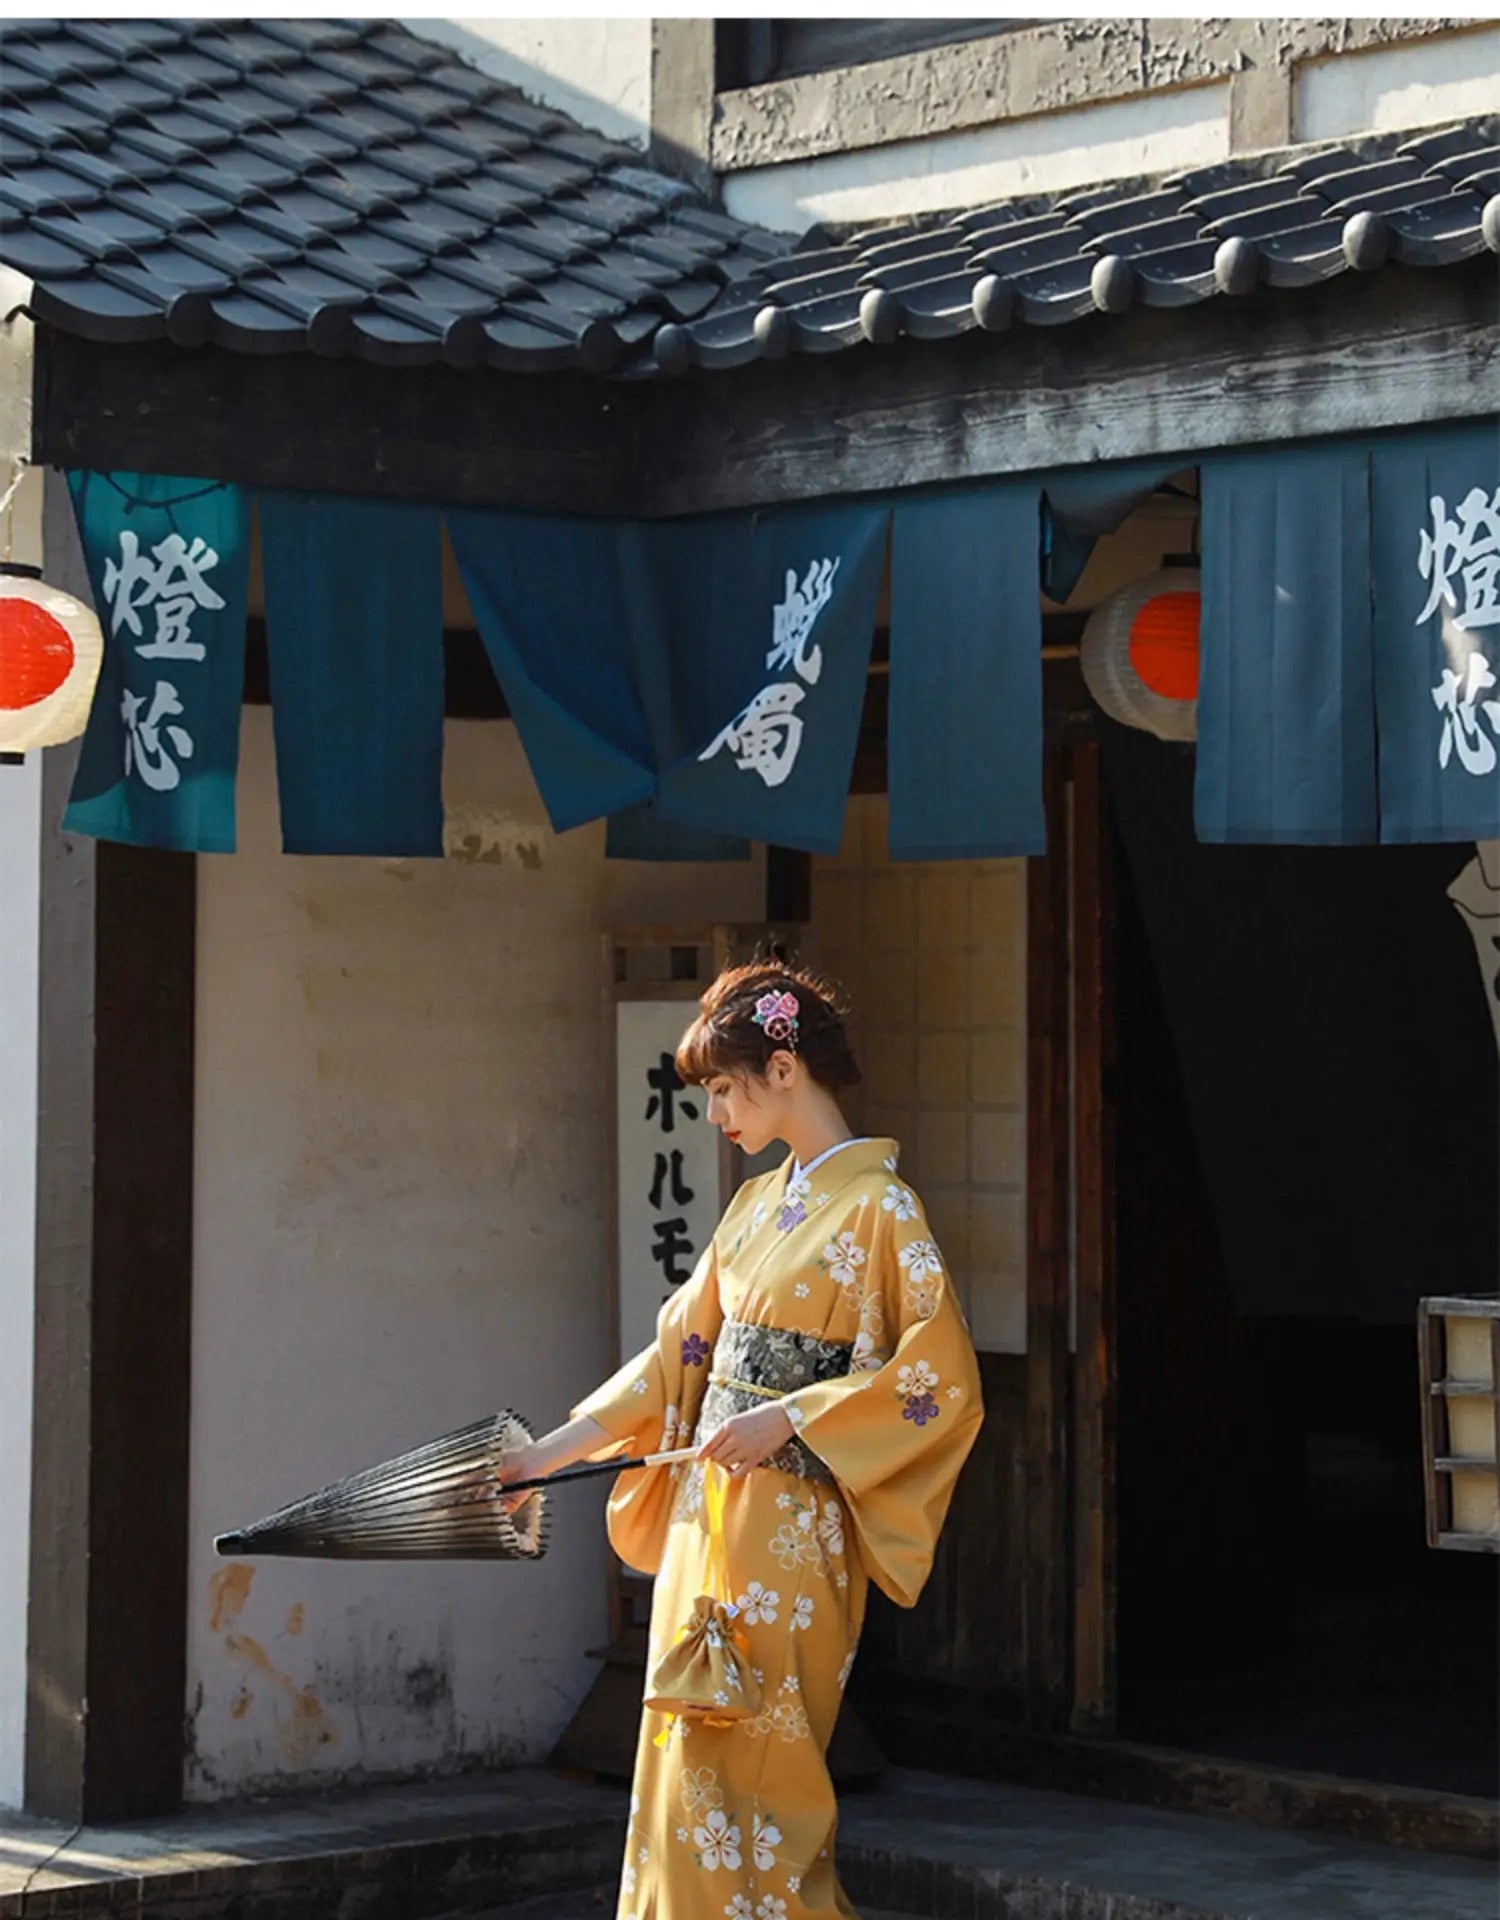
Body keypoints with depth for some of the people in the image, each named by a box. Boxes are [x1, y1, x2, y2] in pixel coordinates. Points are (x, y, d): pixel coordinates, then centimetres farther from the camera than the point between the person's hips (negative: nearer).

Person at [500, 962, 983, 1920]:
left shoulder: (880, 1207, -10)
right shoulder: (758, 1204, 13)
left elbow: (941, 1375, -15)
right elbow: (681, 1349, 17)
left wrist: (789, 1420, -18)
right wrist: (561, 1446, 13)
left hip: (791, 1522, -8)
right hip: (708, 1508, 8)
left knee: (753, 1768, -7)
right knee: (687, 1760, 7)